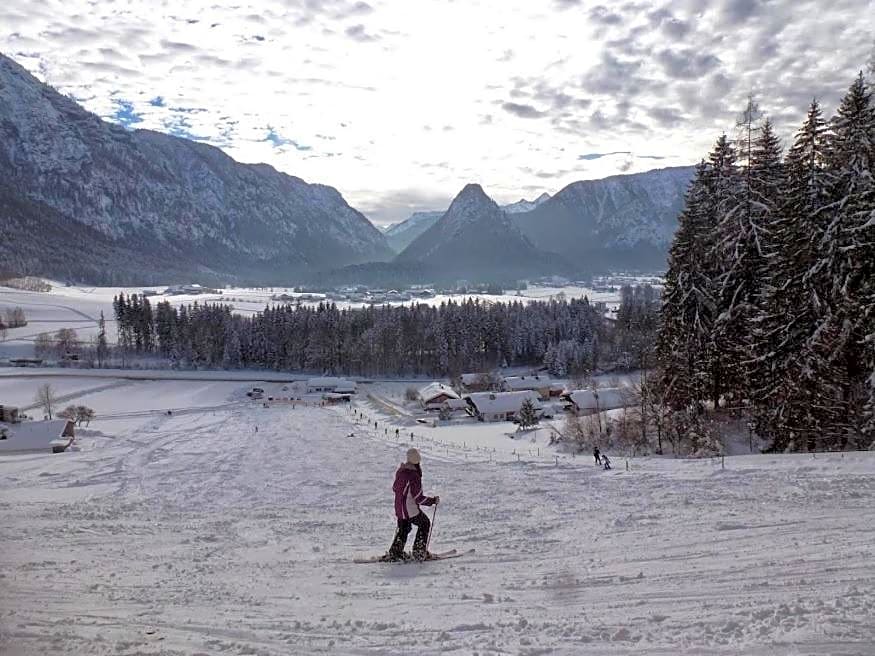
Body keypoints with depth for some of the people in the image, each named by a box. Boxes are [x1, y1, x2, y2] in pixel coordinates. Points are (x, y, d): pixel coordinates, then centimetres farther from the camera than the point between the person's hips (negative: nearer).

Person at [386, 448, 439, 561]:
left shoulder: (400, 471, 1)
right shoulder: (414, 476, -25)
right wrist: (433, 500, -12)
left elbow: (394, 488, 15)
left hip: (399, 508, 8)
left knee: (403, 529, 22)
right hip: (411, 510, -8)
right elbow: (418, 498, -22)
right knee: (425, 524, 12)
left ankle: (394, 553, 22)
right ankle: (419, 552, 13)